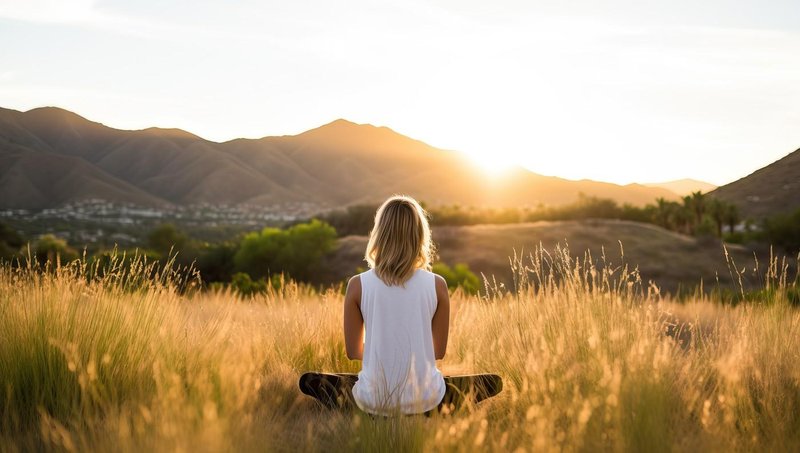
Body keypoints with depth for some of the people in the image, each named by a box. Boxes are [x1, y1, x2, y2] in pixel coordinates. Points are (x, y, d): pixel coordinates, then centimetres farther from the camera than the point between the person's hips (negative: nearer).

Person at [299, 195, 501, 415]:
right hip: (424, 401, 0)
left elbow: (353, 352, 3)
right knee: (493, 381, 25)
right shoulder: (437, 285, -6)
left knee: (309, 380, 27)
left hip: (373, 401, 0)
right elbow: (439, 351, 5)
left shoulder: (358, 285, -7)